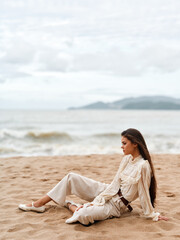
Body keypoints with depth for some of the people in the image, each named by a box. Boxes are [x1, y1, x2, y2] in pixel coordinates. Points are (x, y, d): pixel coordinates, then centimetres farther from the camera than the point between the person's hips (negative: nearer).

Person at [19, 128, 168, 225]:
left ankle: (71, 206, 1)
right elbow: (115, 183, 2)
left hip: (116, 205, -8)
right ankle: (39, 205, 11)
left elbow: (144, 194, -15)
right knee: (71, 178, 2)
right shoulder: (126, 159, 3)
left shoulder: (143, 166, -22)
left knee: (84, 215, -36)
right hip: (106, 193, 8)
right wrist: (98, 200, -5)